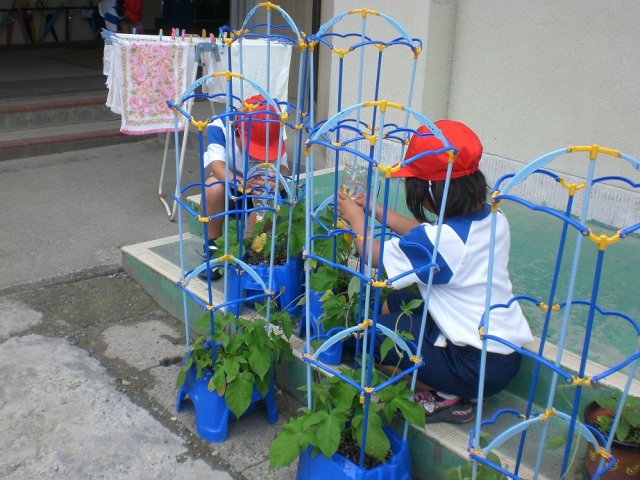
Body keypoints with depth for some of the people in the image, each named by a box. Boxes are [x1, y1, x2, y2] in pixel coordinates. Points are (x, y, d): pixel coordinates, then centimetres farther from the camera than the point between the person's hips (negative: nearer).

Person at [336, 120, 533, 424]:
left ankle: (445, 398, 3)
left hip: (480, 368, -9)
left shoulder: (440, 239, -25)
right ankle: (446, 384, 9)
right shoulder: (493, 219, -1)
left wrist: (356, 219, 10)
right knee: (394, 302, 14)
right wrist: (376, 210, 19)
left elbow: (374, 256, -8)